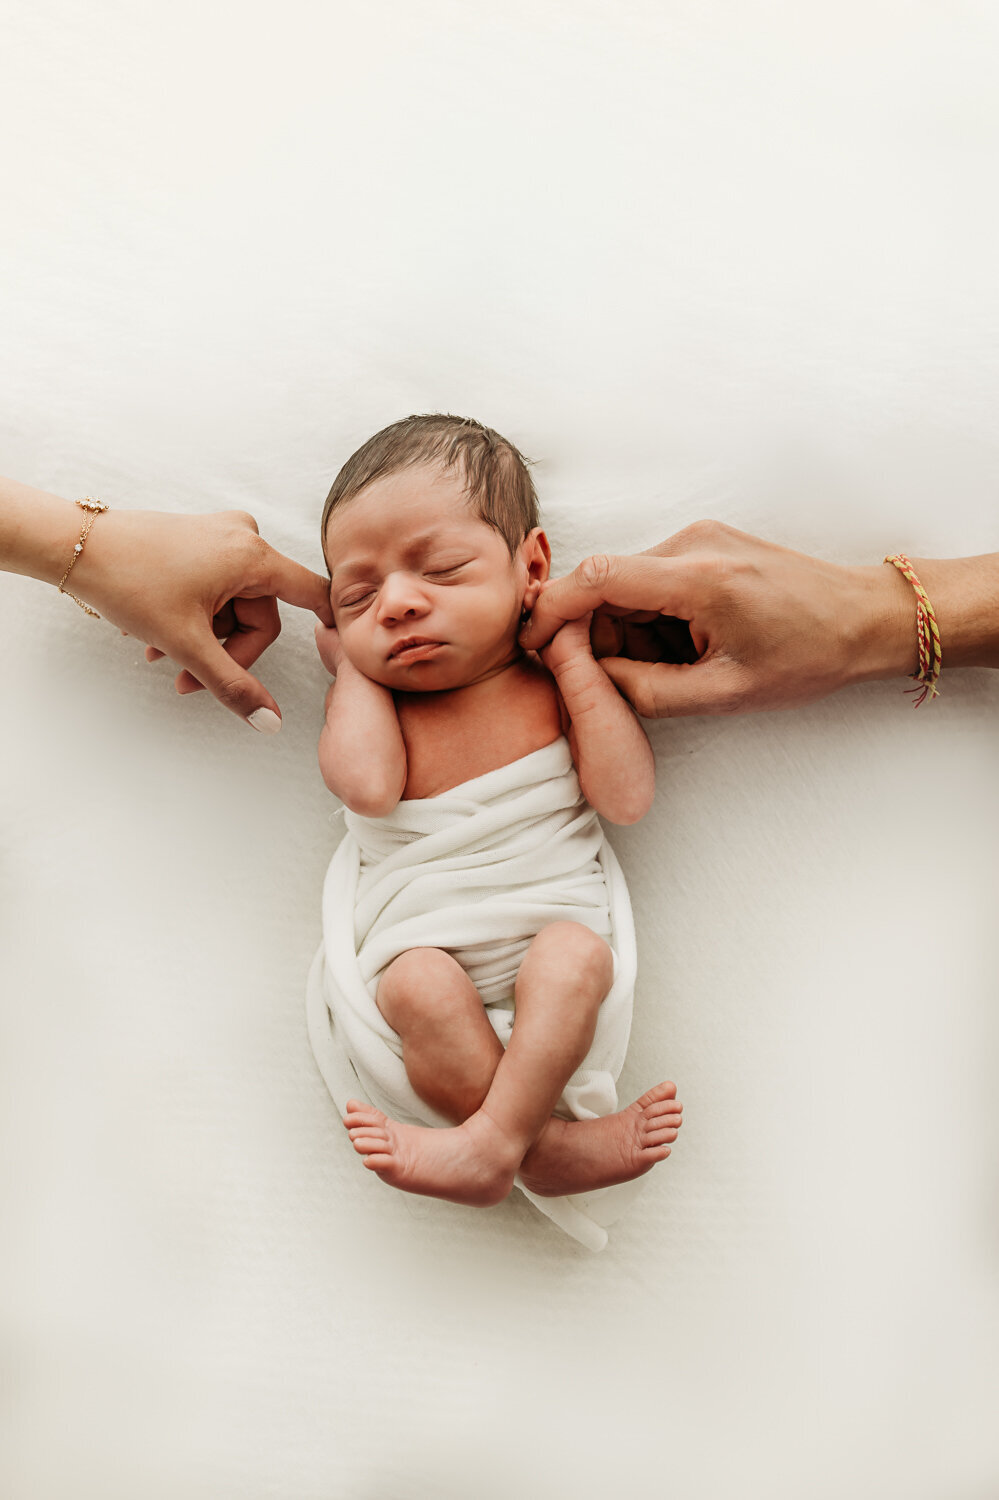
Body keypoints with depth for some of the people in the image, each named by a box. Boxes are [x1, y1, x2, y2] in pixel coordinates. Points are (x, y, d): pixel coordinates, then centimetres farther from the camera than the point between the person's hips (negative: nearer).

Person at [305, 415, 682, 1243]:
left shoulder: (555, 685, 5)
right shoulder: (372, 701, 6)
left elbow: (627, 796, -8)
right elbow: (367, 784, -17)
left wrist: (574, 656, -6)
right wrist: (351, 661, -1)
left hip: (552, 929, 0)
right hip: (421, 945, 1)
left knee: (574, 956, -31)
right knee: (419, 986, -31)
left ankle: (489, 1138, -28)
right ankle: (548, 1147, -22)